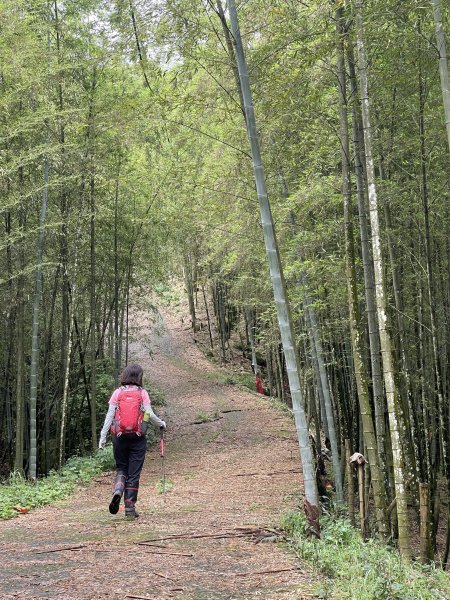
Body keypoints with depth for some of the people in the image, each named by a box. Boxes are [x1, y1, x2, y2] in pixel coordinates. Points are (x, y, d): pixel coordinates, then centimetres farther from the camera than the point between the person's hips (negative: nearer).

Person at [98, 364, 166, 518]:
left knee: (121, 468, 17)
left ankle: (117, 491, -11)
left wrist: (103, 436, 1)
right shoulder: (142, 393, -2)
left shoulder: (117, 393, 1)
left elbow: (109, 415, -2)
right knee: (134, 473, 7)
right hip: (138, 438, -1)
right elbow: (149, 414, -6)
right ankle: (130, 508, 8)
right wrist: (161, 424, 12)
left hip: (120, 436, 1)